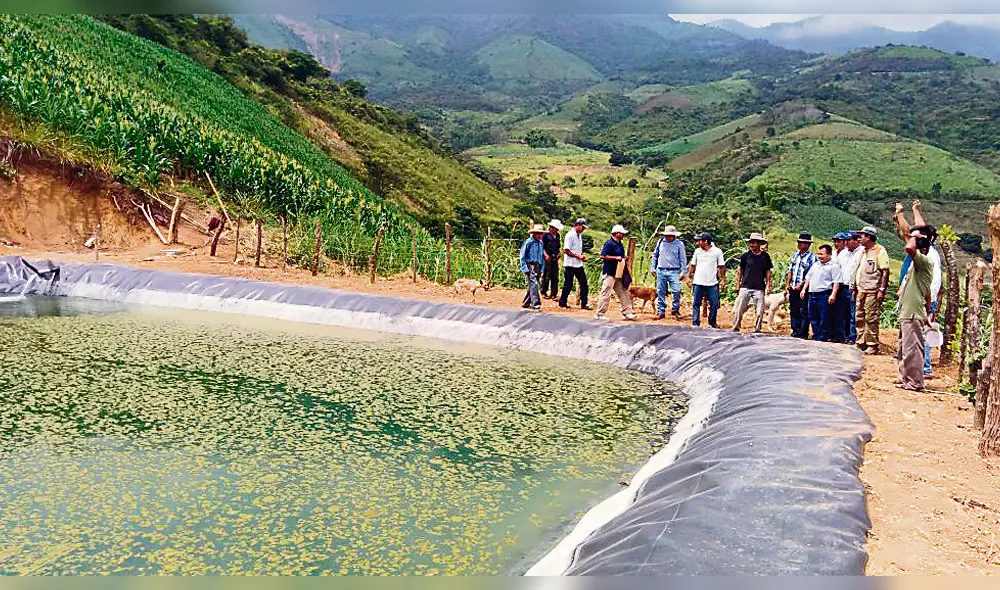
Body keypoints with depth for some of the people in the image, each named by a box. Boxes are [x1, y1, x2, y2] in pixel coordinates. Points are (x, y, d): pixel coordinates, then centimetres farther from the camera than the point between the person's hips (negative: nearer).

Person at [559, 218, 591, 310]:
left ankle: (583, 304, 9)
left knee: (584, 283, 4)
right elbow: (566, 250, -17)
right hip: (570, 264, -8)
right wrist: (578, 256, -18)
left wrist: (582, 256, 2)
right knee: (568, 285, -1)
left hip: (579, 264, 8)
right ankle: (562, 302, 12)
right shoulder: (570, 235, -12)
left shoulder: (579, 235, 13)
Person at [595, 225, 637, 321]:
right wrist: (616, 258, -20)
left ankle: (627, 313, 14)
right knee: (606, 294, -5)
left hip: (619, 274, 9)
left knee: (623, 293, 9)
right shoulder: (609, 243, -13)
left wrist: (624, 259, 10)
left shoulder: (620, 244, 15)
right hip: (609, 273, -9)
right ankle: (600, 314, 1)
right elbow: (603, 256, -21)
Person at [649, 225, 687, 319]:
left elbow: (683, 259, 2)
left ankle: (675, 309, 5)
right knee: (661, 292, 5)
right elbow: (655, 255, 18)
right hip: (661, 271, 3)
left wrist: (683, 272, -3)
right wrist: (652, 268, 14)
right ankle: (661, 311, 13)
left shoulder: (679, 243, 1)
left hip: (674, 271, -2)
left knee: (676, 291, -12)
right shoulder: (660, 242, 8)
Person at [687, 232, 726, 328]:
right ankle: (695, 323, 6)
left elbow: (722, 267, 2)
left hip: (712, 283, -1)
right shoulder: (697, 251, 6)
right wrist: (688, 276, 8)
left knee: (714, 303, 2)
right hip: (698, 282, 2)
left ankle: (712, 321, 18)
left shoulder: (717, 251, -1)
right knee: (696, 303, 1)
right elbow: (692, 265, 13)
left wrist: (723, 279, -1)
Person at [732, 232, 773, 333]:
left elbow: (768, 272, 11)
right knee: (738, 309, -3)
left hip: (759, 289, 0)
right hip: (745, 287, 0)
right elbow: (740, 270, 10)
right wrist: (738, 284, 7)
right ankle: (735, 328, 7)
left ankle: (757, 329, 13)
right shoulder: (745, 255, 2)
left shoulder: (765, 256, 3)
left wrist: (768, 285, 4)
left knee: (760, 311, 1)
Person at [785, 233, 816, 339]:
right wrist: (787, 284, 10)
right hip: (793, 288, 7)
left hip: (804, 289, -7)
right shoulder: (795, 255, 14)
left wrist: (801, 284, -17)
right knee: (793, 310, 10)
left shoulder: (812, 257, -8)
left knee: (804, 312, -4)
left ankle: (803, 333, 0)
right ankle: (795, 331, 17)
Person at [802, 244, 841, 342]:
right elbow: (808, 277, 25)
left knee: (824, 318, -4)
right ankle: (816, 336, 20)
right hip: (812, 294, 8)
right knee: (813, 317, 11)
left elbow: (836, 282, -11)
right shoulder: (816, 265, 19)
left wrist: (833, 295, -20)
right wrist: (804, 289, 17)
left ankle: (823, 337, 2)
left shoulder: (834, 266, -4)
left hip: (824, 295, -8)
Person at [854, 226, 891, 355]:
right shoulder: (863, 251, 17)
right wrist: (855, 289, 19)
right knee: (859, 319, 11)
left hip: (872, 291, -8)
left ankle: (872, 346, 1)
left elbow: (885, 272, -14)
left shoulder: (880, 251, -8)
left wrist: (882, 289, -19)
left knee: (871, 319, -5)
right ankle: (861, 344, 19)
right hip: (861, 290, 8)